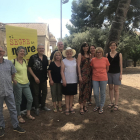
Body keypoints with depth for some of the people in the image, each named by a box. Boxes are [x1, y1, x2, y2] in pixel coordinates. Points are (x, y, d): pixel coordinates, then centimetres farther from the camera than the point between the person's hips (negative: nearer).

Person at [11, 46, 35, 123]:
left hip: (26, 83, 6)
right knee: (18, 101, 6)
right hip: (18, 84, -6)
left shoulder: (25, 61, 11)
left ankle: (28, 114, 27)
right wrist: (13, 79, -16)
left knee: (30, 99, 7)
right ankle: (19, 116, 25)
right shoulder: (13, 61, -8)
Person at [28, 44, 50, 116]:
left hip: (44, 78, 5)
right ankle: (36, 108, 22)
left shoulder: (45, 57, 4)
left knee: (44, 92, 15)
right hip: (35, 79, -5)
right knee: (36, 93, 7)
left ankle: (43, 106, 34)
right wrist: (35, 77, -15)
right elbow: (29, 68, -11)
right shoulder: (33, 57, -11)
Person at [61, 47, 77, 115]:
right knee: (67, 94, 4)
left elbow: (77, 69, 9)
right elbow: (62, 71, -3)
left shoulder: (75, 60, 7)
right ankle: (67, 108, 14)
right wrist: (63, 79, -11)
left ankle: (71, 107, 23)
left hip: (74, 80, 2)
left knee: (72, 94, 10)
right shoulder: (64, 61, 1)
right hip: (66, 81, -2)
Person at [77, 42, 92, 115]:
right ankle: (81, 107, 5)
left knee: (87, 90, 8)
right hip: (83, 74, -5)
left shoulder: (89, 55, 14)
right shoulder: (80, 55, 0)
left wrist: (91, 74, 7)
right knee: (82, 90, -4)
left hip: (89, 74, 5)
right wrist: (79, 76, -13)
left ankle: (84, 105, 22)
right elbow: (78, 65, -6)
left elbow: (91, 65, 17)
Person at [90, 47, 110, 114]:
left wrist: (102, 73, 10)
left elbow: (107, 68, 11)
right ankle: (97, 105, 29)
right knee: (95, 94, 5)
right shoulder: (93, 59, -1)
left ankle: (101, 107, 25)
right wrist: (95, 73, 9)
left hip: (103, 79, 0)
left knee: (102, 93, 8)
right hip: (95, 79, 1)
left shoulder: (105, 59, -1)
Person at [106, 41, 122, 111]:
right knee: (110, 88, 10)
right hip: (109, 73, 3)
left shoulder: (119, 54, 0)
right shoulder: (107, 54, 5)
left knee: (116, 89, 1)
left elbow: (121, 65, -1)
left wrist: (121, 74, -6)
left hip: (116, 73, -2)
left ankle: (116, 104, 11)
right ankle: (111, 102, 22)